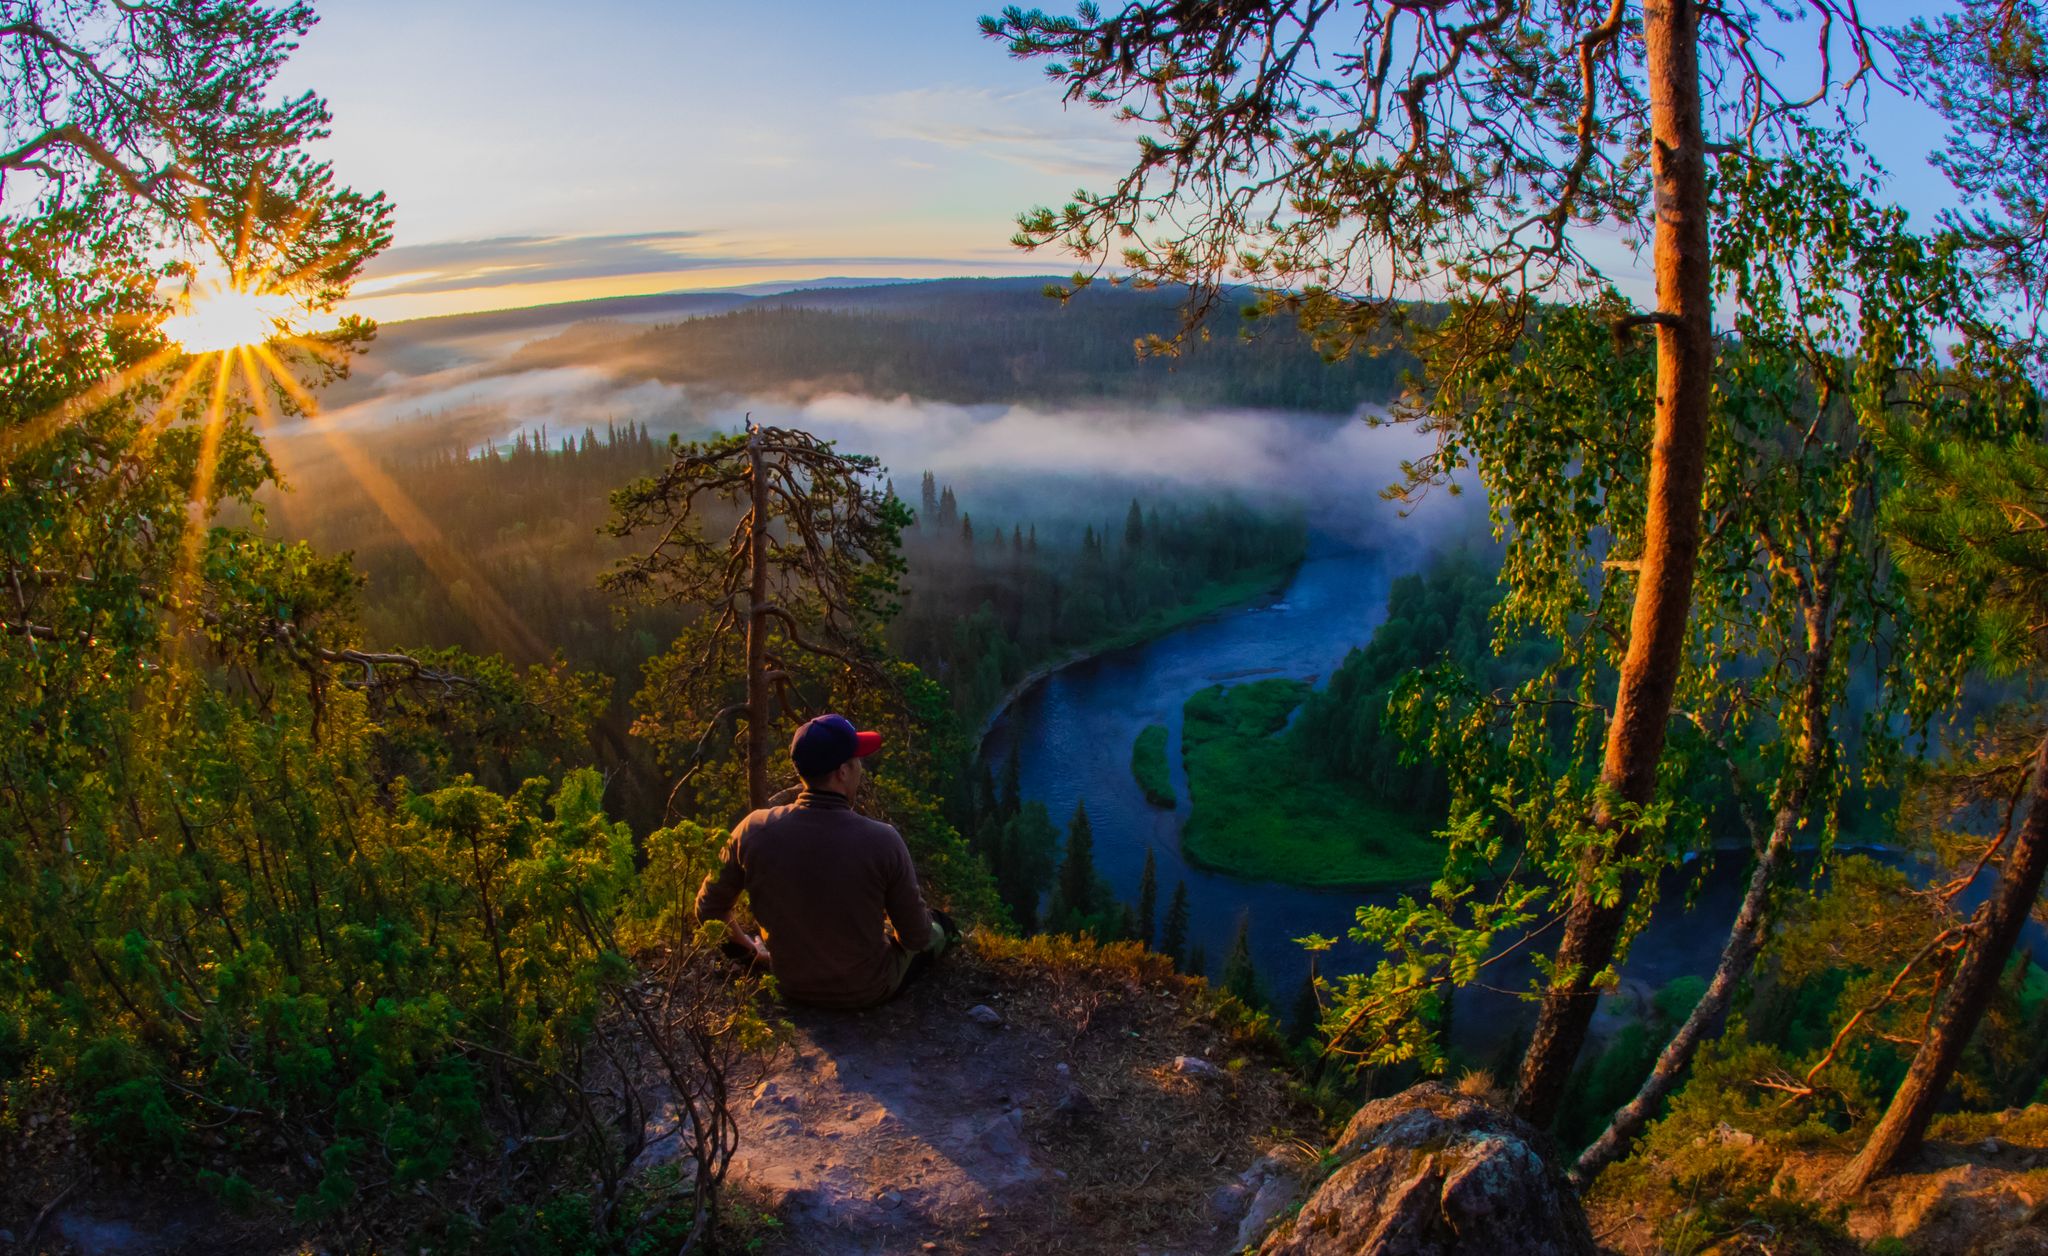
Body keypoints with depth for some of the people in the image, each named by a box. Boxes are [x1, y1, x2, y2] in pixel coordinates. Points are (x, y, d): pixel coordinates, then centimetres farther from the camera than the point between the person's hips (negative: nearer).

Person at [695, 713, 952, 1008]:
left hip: (794, 985, 4)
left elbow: (709, 910, -5)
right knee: (938, 924, 26)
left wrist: (751, 949, 12)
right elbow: (917, 937, -15)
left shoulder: (755, 830, -20)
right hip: (867, 988, -3)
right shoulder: (882, 841, -28)